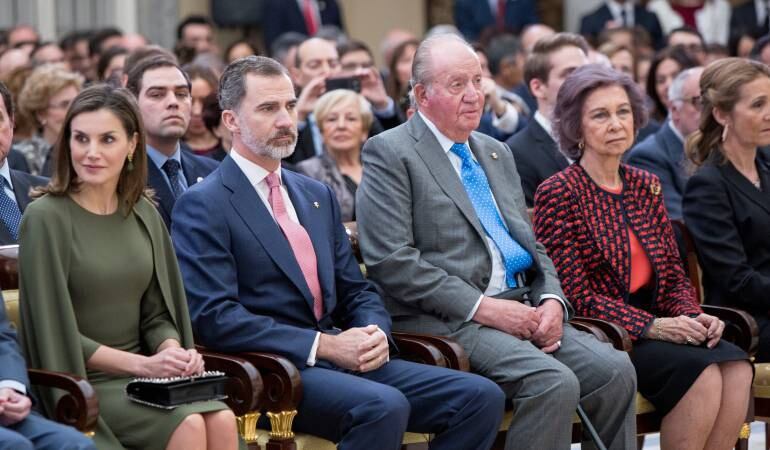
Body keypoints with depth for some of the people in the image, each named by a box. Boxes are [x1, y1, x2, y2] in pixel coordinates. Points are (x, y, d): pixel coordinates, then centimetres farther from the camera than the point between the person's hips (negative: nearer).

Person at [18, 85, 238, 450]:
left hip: (140, 376, 5)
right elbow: (55, 331, -11)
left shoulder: (143, 214, 9)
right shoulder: (45, 217, -8)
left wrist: (172, 351, -9)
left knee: (222, 420, -23)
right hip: (80, 383, -5)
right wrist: (143, 364, -17)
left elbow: (156, 313, 13)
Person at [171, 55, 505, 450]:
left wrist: (376, 334, -2)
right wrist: (324, 346, -17)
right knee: (384, 407, -35)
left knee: (481, 396, -12)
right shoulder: (203, 206, -3)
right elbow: (215, 316, -13)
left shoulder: (317, 195, 21)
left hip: (344, 358, 7)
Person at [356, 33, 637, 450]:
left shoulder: (496, 153, 22)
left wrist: (551, 300, 1)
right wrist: (483, 308, -16)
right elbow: (391, 261, -12)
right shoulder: (389, 154, -2)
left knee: (615, 370, -15)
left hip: (521, 311, 7)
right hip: (447, 321, -7)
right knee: (554, 382, -28)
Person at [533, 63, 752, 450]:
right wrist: (651, 327, -20)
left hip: (657, 325, 6)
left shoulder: (647, 186, 16)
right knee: (702, 373, -28)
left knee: (736, 367, -22)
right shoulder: (558, 194, -5)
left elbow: (674, 273, 16)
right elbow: (575, 295, -11)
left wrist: (692, 316, -6)